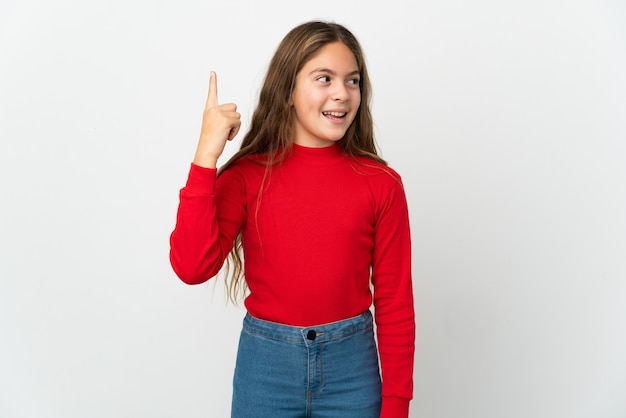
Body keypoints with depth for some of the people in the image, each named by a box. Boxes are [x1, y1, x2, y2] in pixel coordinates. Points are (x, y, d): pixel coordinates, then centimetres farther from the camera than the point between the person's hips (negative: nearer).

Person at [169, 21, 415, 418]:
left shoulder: (380, 183, -7)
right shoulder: (247, 176, -6)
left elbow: (395, 303, -3)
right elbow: (192, 267, -19)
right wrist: (206, 155, -21)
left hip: (351, 365, 0)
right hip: (265, 363, 0)